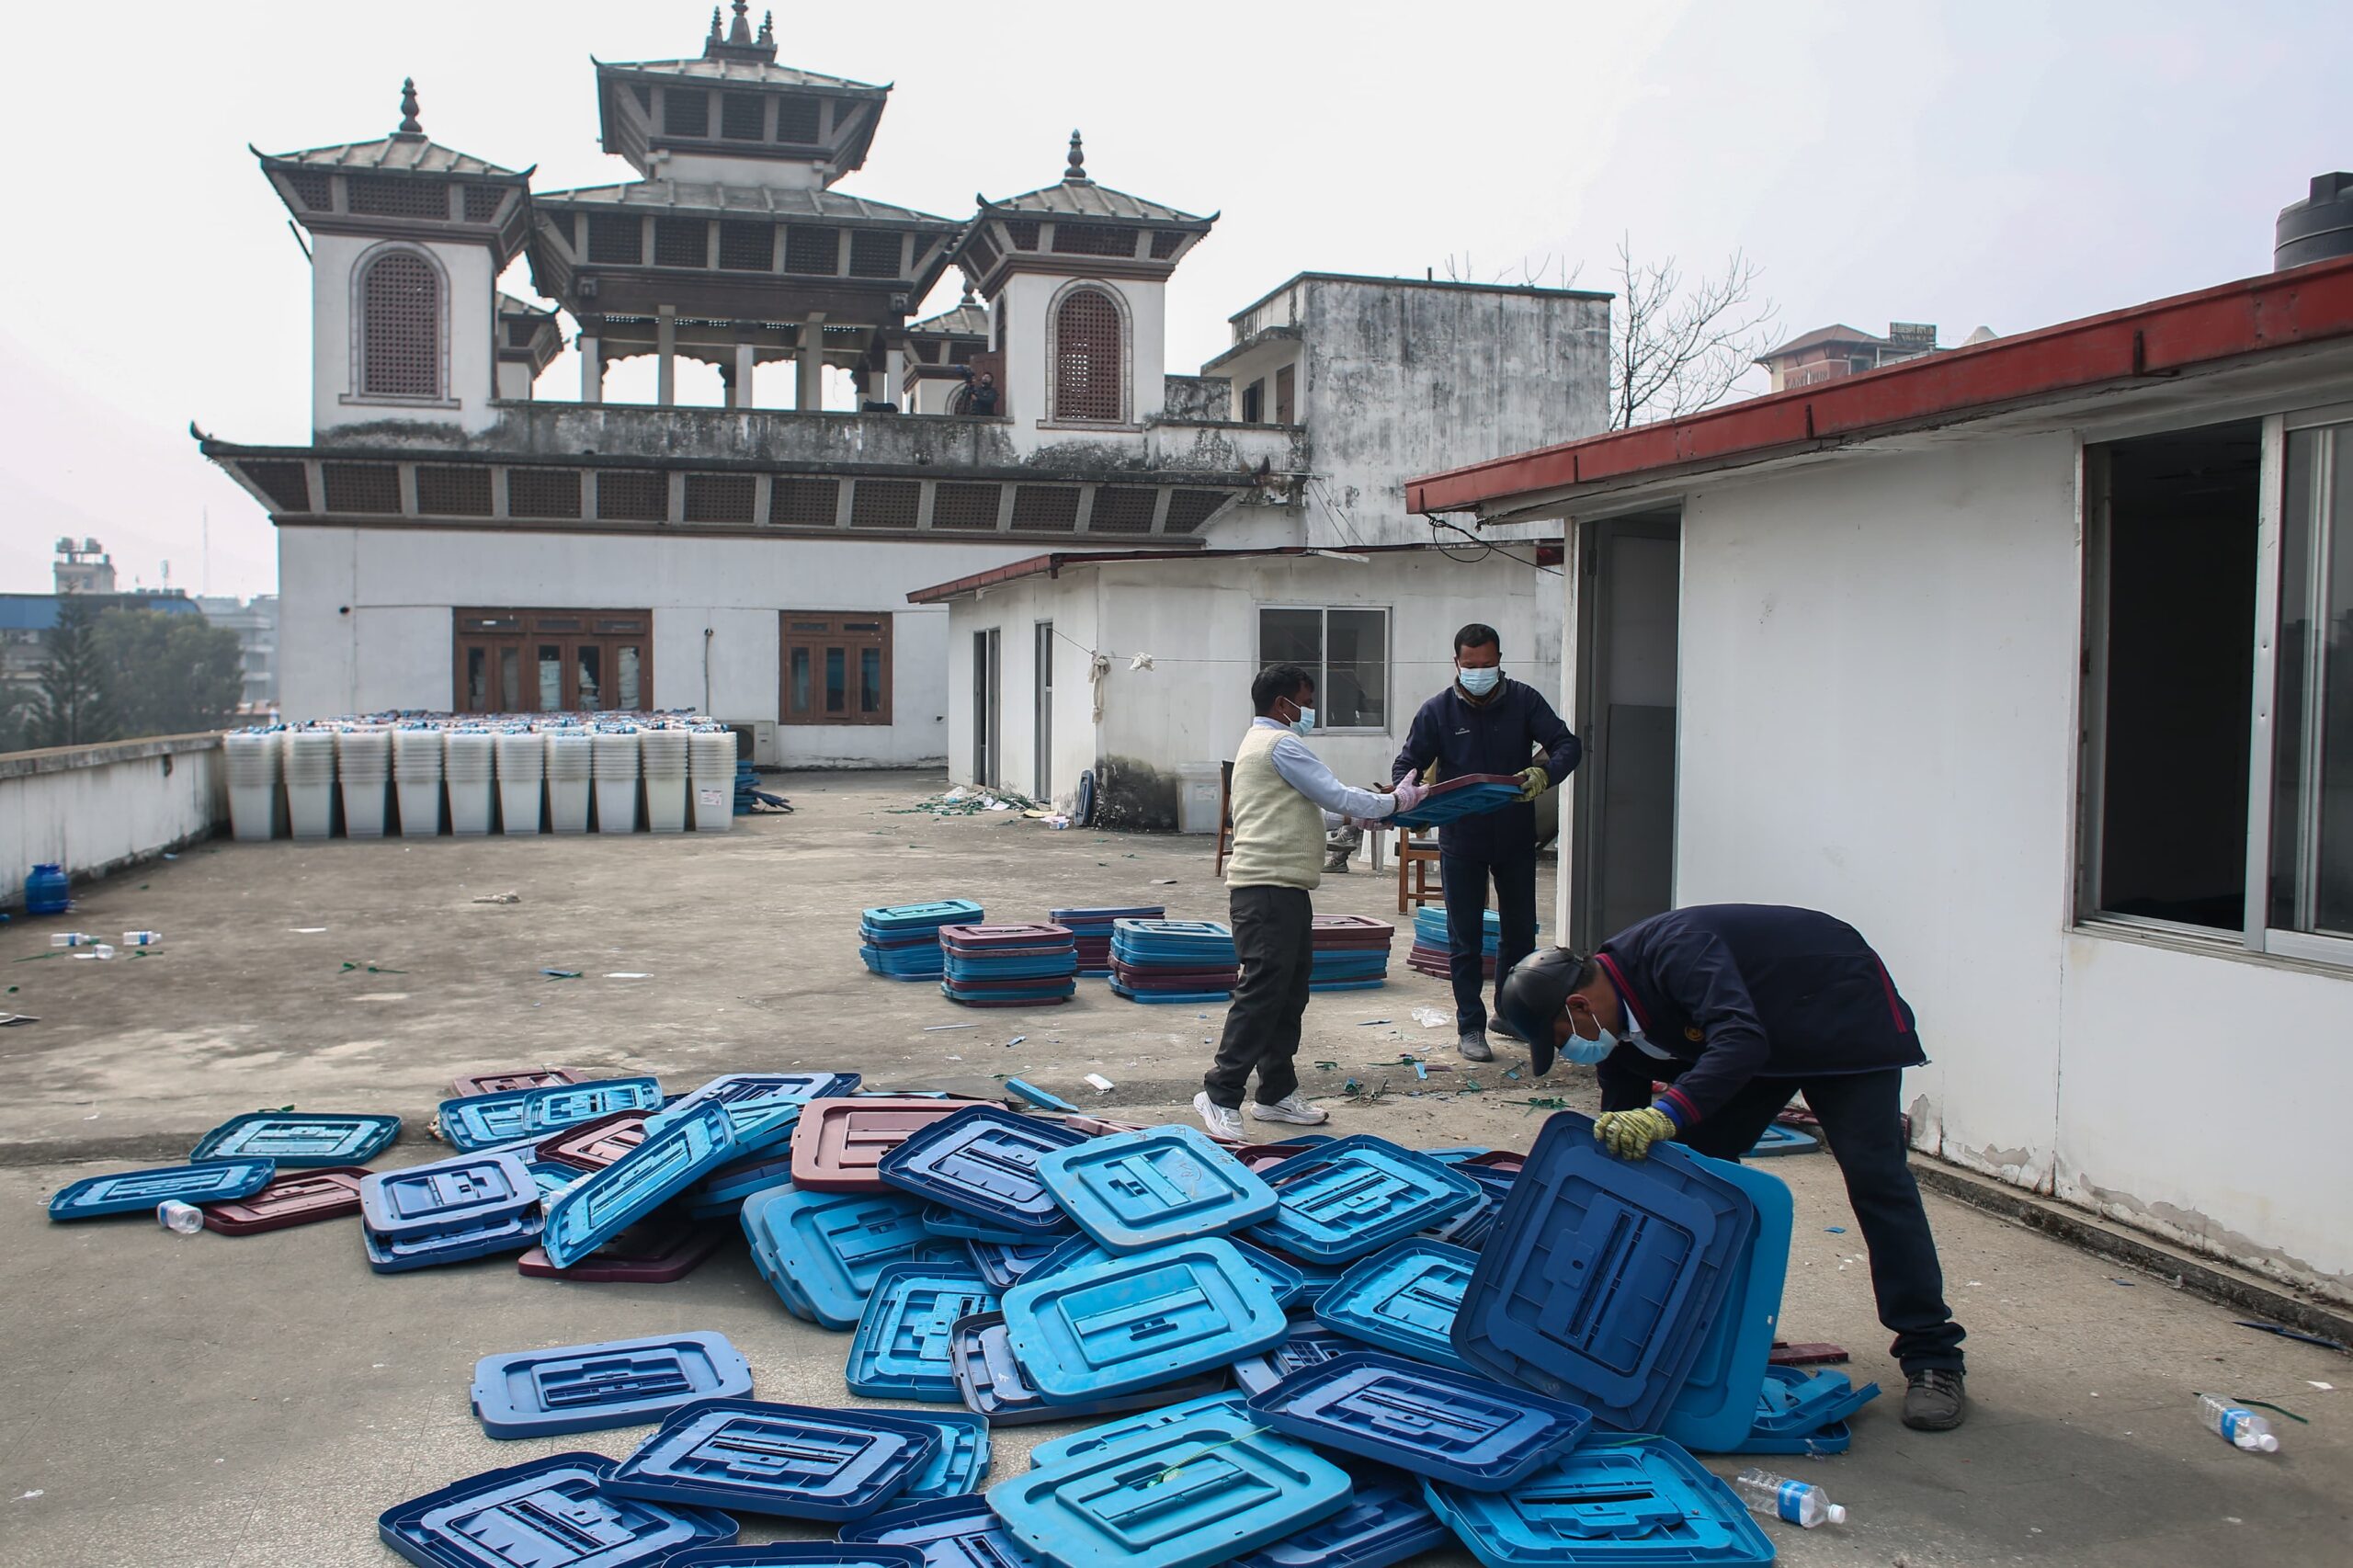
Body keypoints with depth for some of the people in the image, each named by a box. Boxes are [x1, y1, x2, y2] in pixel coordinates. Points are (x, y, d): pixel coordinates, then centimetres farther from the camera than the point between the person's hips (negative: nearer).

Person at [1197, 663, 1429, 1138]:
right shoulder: (1280, 744, -9)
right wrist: (1396, 802, 3)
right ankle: (1221, 1095, -9)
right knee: (1263, 990, -12)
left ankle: (1277, 1093, 19)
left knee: (1289, 991, 13)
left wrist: (1361, 809, 18)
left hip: (1283, 889, 11)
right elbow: (1337, 797, -10)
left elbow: (1315, 804, 27)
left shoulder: (1259, 743, 24)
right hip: (1268, 888, -11)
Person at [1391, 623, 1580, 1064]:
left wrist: (1545, 772, -33)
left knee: (1520, 931, 14)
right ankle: (1470, 1027, 14)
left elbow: (1568, 744, -11)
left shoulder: (1524, 701, -5)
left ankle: (1509, 1014, 32)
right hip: (1460, 841, -2)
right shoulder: (1438, 711, -6)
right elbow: (1407, 764, -3)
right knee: (1466, 940, 4)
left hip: (1516, 837, 2)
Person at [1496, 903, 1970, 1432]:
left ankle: (1931, 1358, -8)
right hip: (1765, 1039, 8)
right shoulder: (1619, 1020, -9)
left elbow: (1740, 1039, -48)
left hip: (1845, 1016, -8)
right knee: (1699, 1162, -1)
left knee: (1874, 1176, -14)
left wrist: (1668, 1114, -56)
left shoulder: (1673, 949, -36)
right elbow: (1620, 1133, -1)